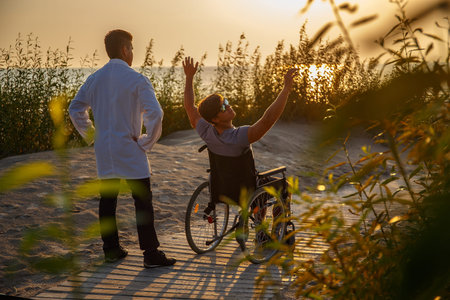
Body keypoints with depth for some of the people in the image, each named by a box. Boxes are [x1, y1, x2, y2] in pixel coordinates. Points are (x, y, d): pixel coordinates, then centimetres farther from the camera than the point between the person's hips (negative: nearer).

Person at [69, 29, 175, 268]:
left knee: (107, 200, 13)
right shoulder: (136, 80, -11)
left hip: (103, 151, 6)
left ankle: (111, 250, 22)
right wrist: (147, 142, -9)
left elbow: (75, 109, 12)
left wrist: (92, 135, 16)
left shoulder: (94, 79, 6)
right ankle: (151, 254, 2)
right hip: (130, 151, -6)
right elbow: (155, 113, -21)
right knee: (143, 201, 0)